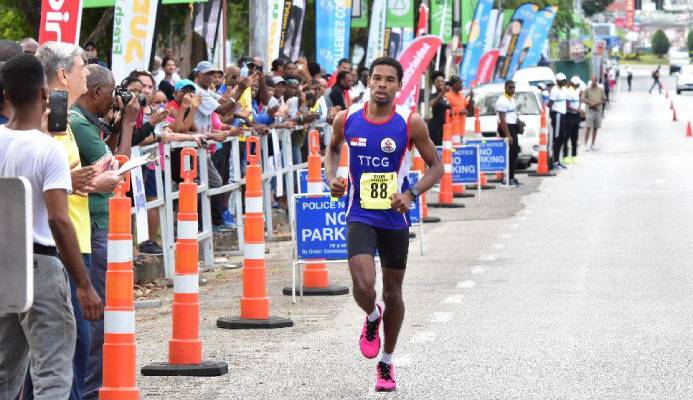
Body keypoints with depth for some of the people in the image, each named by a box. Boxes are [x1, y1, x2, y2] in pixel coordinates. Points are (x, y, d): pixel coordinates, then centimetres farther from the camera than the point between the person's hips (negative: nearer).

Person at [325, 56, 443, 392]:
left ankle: (386, 364, 30)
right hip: (360, 216, 0)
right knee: (363, 285, -20)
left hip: (395, 218, 0)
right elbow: (333, 148, 17)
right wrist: (332, 178, -2)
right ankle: (372, 318, 17)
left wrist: (412, 194, -18)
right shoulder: (347, 119, -5)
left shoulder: (411, 123, -11)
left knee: (393, 291, 12)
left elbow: (436, 166, -3)